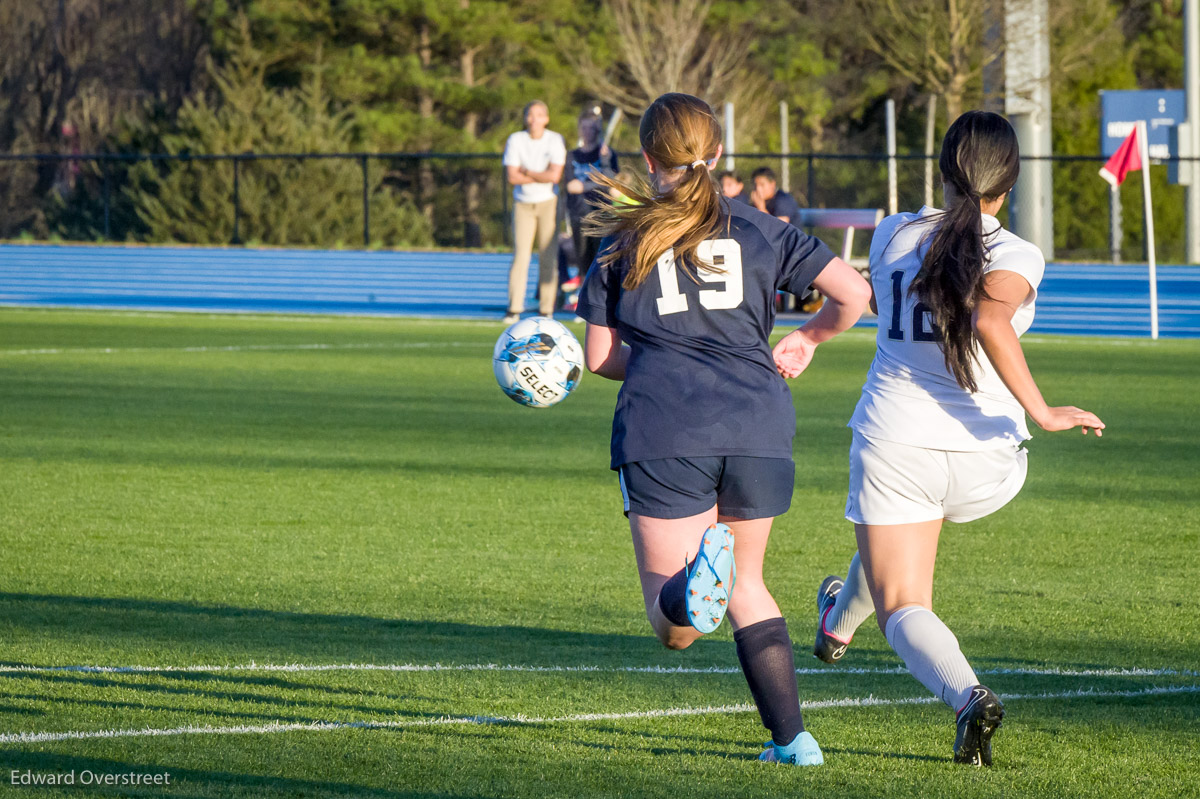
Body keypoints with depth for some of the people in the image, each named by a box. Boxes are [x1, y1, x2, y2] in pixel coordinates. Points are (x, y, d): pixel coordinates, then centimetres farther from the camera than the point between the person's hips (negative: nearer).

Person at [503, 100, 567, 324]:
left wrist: (527, 172, -8)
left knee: (548, 257, -3)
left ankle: (546, 310, 1)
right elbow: (512, 177, -8)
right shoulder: (515, 140, 0)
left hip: (548, 203, 0)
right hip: (523, 203, 0)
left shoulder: (556, 141, -2)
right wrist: (542, 176, -10)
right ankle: (514, 309, -8)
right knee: (520, 255, -9)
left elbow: (555, 175, -12)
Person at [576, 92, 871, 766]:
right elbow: (854, 293, 5)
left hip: (664, 433, -2)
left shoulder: (622, 242, 12)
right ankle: (792, 737, 13)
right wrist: (808, 340, 25)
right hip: (758, 425, 2)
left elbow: (599, 356, 15)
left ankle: (698, 571, -33)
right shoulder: (758, 231, 13)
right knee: (747, 583, 22)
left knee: (673, 628, 2)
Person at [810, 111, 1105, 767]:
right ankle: (838, 625, 56)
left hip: (894, 442, 0)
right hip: (985, 457, 1)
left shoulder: (894, 235, 2)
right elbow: (991, 323, -29)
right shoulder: (1016, 257, -9)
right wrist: (1040, 411, -27)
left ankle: (968, 695, -28)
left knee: (904, 609, 1)